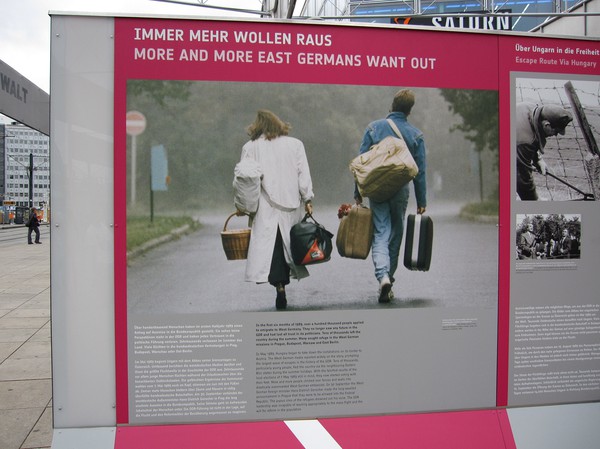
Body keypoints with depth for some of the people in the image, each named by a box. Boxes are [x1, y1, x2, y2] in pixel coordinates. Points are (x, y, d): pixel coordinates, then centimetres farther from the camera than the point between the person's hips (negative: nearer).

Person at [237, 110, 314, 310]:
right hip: (291, 204, 2)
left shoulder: (250, 147, 5)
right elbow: (304, 175, 3)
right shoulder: (295, 144, 9)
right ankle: (283, 281, 13)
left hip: (265, 208, -2)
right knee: (288, 245, 10)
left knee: (270, 245, -4)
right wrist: (307, 199, 4)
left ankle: (280, 286, -17)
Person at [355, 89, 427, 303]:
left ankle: (383, 275, -23)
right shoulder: (416, 135, 2)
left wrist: (358, 192, 6)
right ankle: (389, 277, 21)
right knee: (395, 236, 13)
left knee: (380, 234, -1)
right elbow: (420, 171, 2)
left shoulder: (374, 128, 0)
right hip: (401, 192, 1)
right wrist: (421, 201, 9)